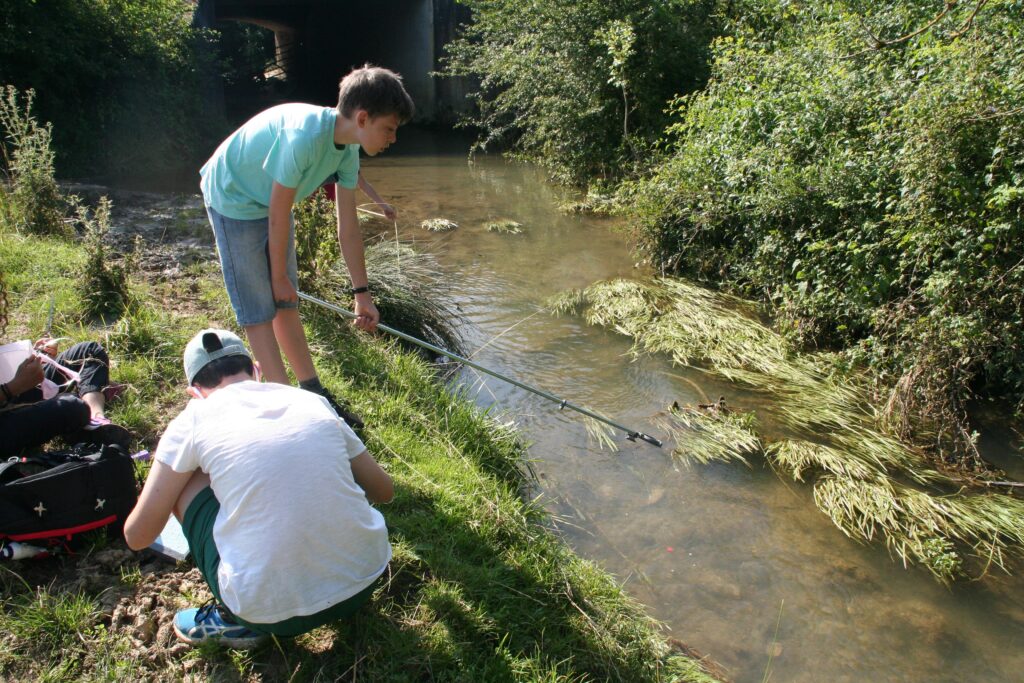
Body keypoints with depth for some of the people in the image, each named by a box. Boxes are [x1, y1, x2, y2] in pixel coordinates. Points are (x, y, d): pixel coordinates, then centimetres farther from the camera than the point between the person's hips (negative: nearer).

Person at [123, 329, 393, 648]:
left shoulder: (195, 418, 1)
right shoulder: (312, 400, 9)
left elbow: (137, 536, 6)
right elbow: (383, 491, 16)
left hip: (276, 614, -3)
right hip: (364, 580, 4)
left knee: (187, 479, 13)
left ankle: (234, 619, 17)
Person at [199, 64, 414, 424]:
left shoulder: (348, 148, -8)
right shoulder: (305, 135, -34)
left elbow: (348, 227, -3)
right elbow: (279, 214, -25)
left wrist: (362, 293, -1)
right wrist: (280, 275, -13)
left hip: (271, 202, 8)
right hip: (234, 199, -8)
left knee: (285, 302, 11)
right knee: (258, 310, -5)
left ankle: (314, 395, 19)